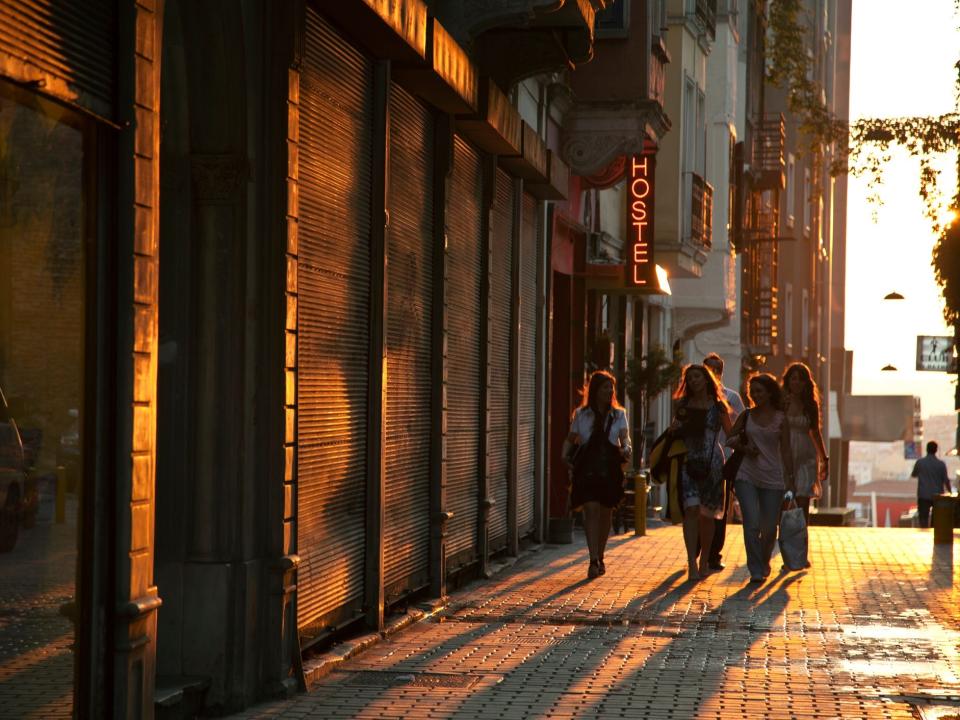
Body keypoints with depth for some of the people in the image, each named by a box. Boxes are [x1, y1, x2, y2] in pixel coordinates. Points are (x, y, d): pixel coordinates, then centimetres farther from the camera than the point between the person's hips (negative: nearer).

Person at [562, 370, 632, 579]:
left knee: (605, 514, 9)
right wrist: (565, 455, -6)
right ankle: (594, 560, -21)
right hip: (587, 469, -2)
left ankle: (600, 557, 27)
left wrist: (626, 448, -18)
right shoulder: (581, 414, 9)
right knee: (591, 510, -14)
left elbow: (625, 436, 3)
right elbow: (570, 439, 12)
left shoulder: (618, 414, 11)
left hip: (610, 469, 2)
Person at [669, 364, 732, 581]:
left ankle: (704, 561, 23)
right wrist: (675, 427, -2)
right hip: (688, 463, 0)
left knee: (707, 514, 7)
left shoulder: (718, 407, 4)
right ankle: (692, 562, -20)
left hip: (712, 463, 0)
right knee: (691, 509, -15)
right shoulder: (683, 405, 9)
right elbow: (674, 431, 21)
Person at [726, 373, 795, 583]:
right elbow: (730, 439, 17)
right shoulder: (746, 416, 7)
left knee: (769, 528, 5)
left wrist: (790, 481, -1)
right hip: (747, 476, 0)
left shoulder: (780, 419, 3)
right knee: (752, 525, -13)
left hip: (772, 479, 0)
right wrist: (744, 448, -3)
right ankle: (756, 571, -8)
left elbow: (786, 452, 3)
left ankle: (764, 563, 31)